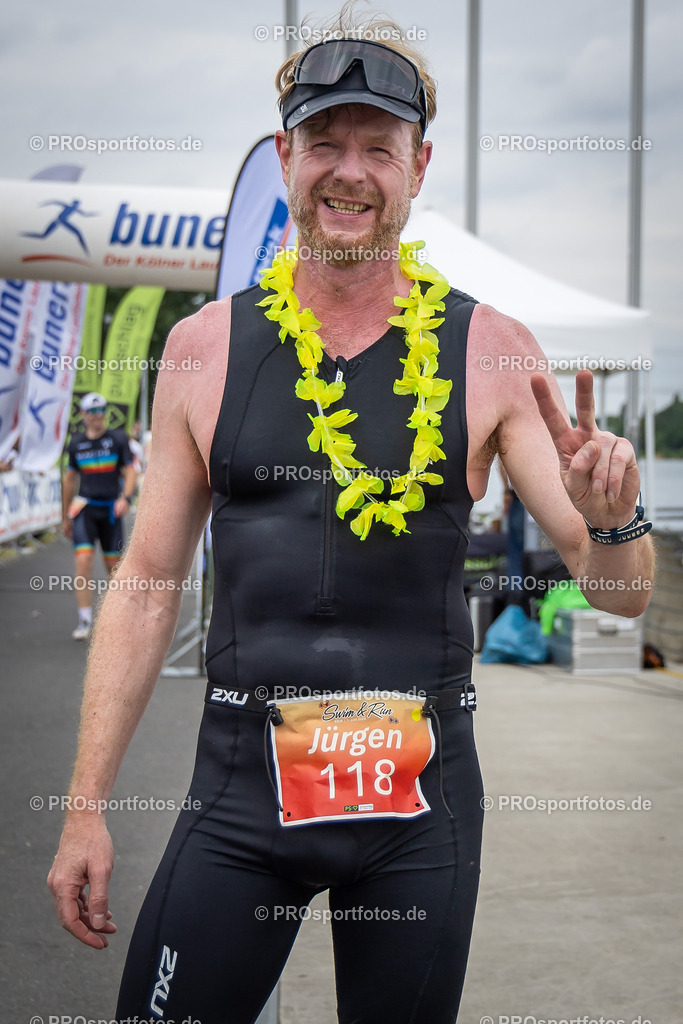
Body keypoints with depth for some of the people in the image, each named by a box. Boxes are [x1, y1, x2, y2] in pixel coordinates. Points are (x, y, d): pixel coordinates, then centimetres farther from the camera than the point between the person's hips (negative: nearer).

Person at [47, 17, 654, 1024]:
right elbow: (147, 587, 6)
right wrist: (86, 811, 3)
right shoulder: (205, 346, 1)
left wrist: (610, 521, -25)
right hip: (243, 780, 1)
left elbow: (621, 594, -1)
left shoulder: (490, 352, -1)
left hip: (423, 788, 0)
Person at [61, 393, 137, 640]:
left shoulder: (118, 439, 3)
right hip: (84, 507, 1)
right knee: (84, 560, -14)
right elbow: (70, 479, 17)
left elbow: (130, 471, 0)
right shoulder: (76, 443, 9)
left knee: (113, 565, 4)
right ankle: (85, 621, -14)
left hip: (111, 509, 0)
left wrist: (125, 498, -19)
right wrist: (65, 517, 18)